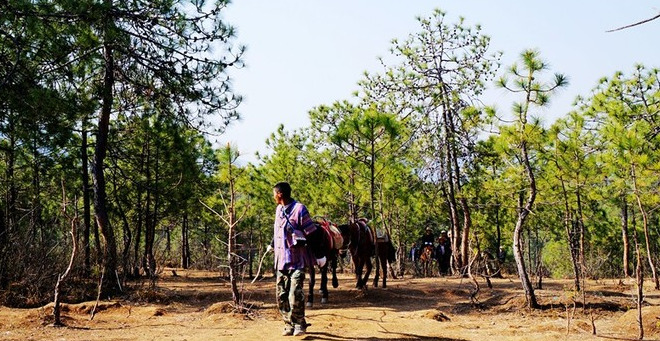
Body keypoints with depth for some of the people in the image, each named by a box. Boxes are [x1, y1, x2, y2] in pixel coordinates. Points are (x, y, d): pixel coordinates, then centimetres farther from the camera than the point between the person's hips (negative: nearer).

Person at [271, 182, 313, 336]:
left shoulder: (299, 209, -12)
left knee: (295, 295, -11)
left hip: (297, 260, -7)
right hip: (281, 260, 7)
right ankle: (289, 324, 18)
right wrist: (273, 246, 29)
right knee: (282, 296, 7)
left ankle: (299, 324, 8)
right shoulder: (279, 209, 11)